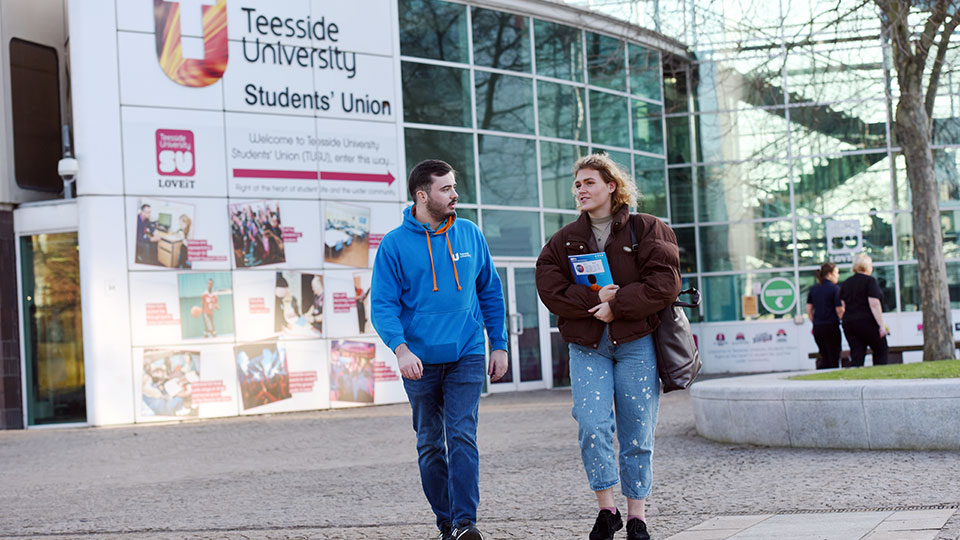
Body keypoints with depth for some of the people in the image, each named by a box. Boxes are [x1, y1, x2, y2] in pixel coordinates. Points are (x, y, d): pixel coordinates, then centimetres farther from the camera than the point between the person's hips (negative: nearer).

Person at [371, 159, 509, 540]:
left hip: (467, 355, 0)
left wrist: (499, 345, 10)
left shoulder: (470, 235, 6)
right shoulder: (395, 244, -3)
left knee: (462, 436, -11)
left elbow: (490, 293, 14)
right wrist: (400, 348, -21)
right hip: (420, 361, 0)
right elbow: (382, 305, -6)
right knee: (430, 444, 7)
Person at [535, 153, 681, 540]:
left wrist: (616, 306, -14)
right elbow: (550, 289, 0)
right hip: (587, 347, 2)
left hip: (636, 344, -2)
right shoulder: (564, 240, 12)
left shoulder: (647, 230, 4)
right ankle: (606, 509, 1)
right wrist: (595, 299, -14)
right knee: (592, 426, -13)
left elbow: (664, 284, -7)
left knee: (637, 433, 2)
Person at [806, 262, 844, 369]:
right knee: (834, 358, 4)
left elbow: (808, 309, 9)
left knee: (824, 356, 16)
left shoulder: (813, 289, 8)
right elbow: (839, 311, -12)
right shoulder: (835, 288, -10)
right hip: (831, 327, -6)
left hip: (817, 328, 6)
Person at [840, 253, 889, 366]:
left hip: (849, 323, 5)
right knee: (881, 352, 9)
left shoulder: (846, 283, 13)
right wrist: (881, 325, -13)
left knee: (856, 357, 3)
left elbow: (842, 307, 13)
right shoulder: (870, 281, -7)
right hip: (868, 323, -5)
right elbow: (874, 304, -14)